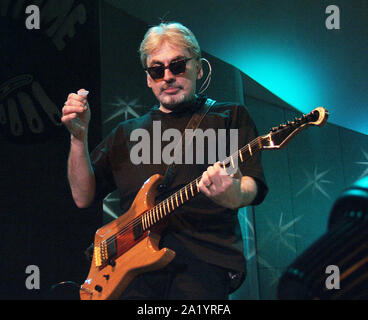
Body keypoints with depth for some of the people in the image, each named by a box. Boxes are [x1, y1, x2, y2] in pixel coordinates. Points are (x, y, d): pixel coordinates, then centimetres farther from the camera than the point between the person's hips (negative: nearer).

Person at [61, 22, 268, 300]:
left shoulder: (229, 117, 14)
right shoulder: (127, 133, 24)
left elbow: (255, 186, 0)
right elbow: (83, 196, 19)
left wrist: (234, 194, -25)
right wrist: (79, 137, 5)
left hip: (204, 264, -2)